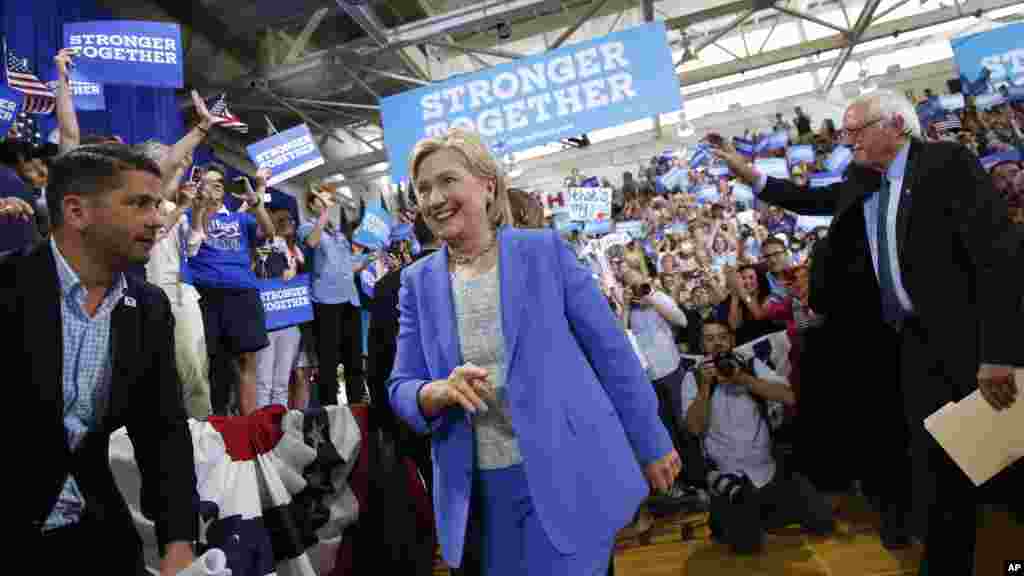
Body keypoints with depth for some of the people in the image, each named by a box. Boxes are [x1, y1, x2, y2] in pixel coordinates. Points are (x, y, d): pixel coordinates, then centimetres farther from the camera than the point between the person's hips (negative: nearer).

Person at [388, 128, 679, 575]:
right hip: (477, 490, 4)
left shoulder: (544, 250, -6)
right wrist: (439, 392, -19)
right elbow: (401, 389, 3)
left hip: (567, 474, -3)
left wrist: (650, 443, 2)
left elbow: (610, 350, -2)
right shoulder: (418, 282, 3)